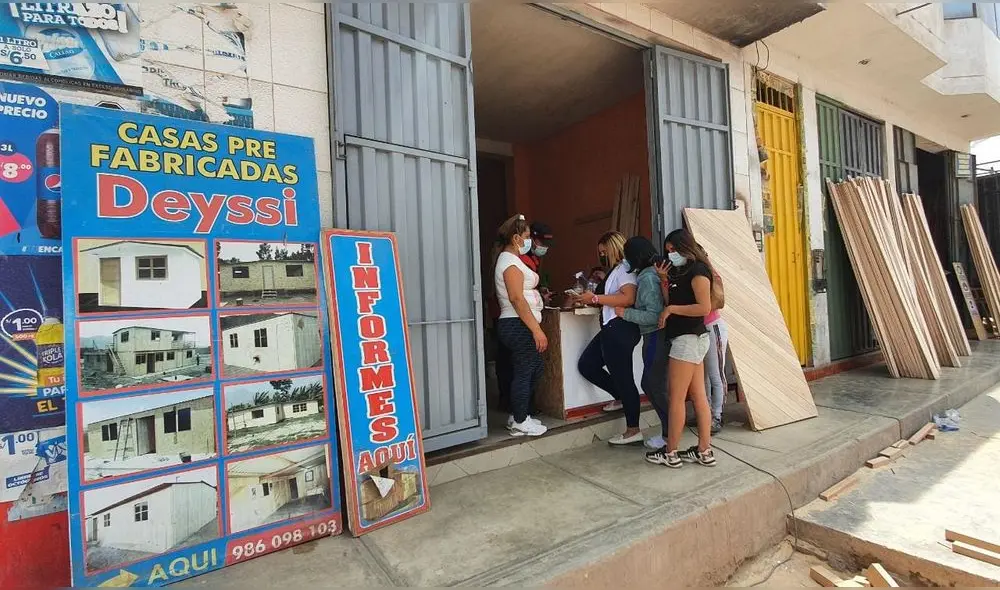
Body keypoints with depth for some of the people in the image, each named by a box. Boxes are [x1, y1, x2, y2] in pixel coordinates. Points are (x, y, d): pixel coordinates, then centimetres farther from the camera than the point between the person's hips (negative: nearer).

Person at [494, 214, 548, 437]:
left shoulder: (509, 259, 20)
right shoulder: (511, 262, -13)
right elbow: (517, 298, -22)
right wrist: (537, 329, -22)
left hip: (517, 326, 11)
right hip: (519, 325, -11)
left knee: (534, 369, 17)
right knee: (524, 372, -2)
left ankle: (518, 416, 26)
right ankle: (520, 423, 10)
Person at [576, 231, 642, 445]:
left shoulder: (625, 268, -7)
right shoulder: (616, 269, 20)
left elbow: (628, 298, -22)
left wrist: (595, 298, -19)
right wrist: (590, 300, 5)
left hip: (620, 328, -10)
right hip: (611, 329, 10)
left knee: (623, 377, -3)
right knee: (586, 365, 13)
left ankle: (633, 430, 10)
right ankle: (621, 397, 26)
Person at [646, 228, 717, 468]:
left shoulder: (697, 270, -10)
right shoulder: (681, 272, 17)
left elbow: (704, 307, -19)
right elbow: (669, 303, 9)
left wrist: (671, 309, -14)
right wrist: (664, 280, 2)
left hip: (689, 339, -10)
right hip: (690, 339, 10)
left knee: (676, 398, -3)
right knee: (698, 396, 10)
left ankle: (670, 453, 6)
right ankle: (704, 451, 17)